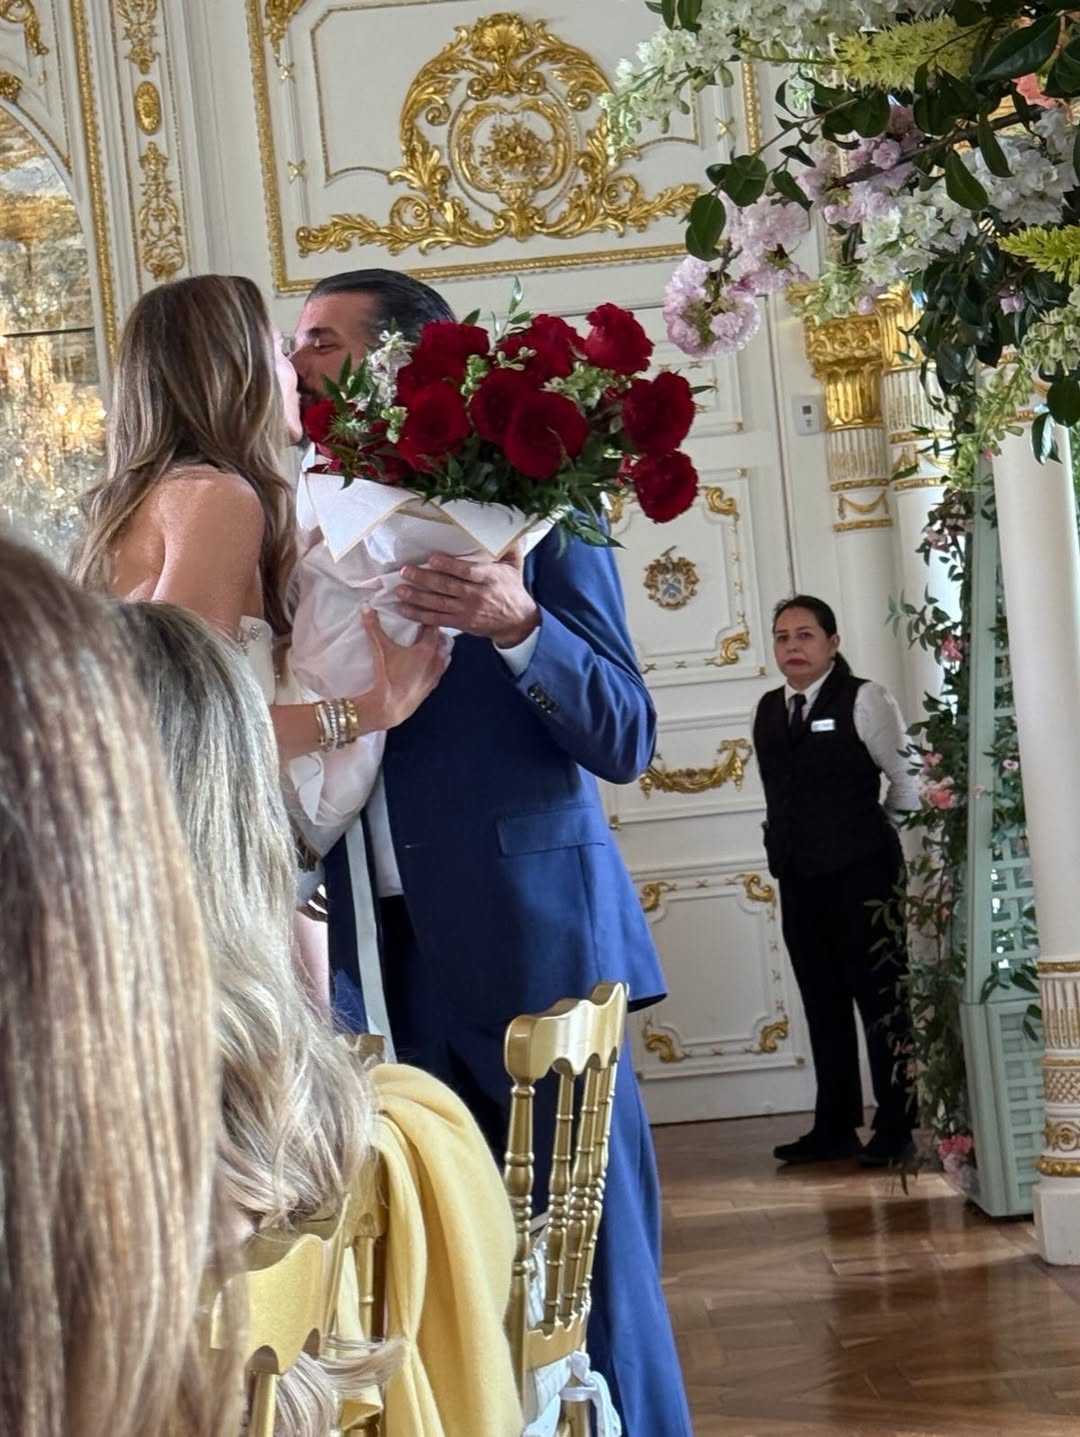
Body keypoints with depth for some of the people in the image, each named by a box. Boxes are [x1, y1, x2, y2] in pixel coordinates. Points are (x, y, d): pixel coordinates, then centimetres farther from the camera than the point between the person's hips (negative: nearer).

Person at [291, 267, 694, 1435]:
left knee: (590, 1270, 1)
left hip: (528, 943, -4)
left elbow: (623, 740, -8)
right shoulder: (315, 528, 11)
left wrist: (517, 625, -24)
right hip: (378, 952, 5)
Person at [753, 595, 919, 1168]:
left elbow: (908, 780, -6)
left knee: (880, 997, 0)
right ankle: (834, 1127, 17)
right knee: (823, 1003, 10)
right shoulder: (768, 709, 10)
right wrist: (787, 840, 11)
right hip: (798, 876, 6)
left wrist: (874, 827, 6)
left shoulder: (862, 699, -9)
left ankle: (895, 1127, 6)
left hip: (860, 871, -6)